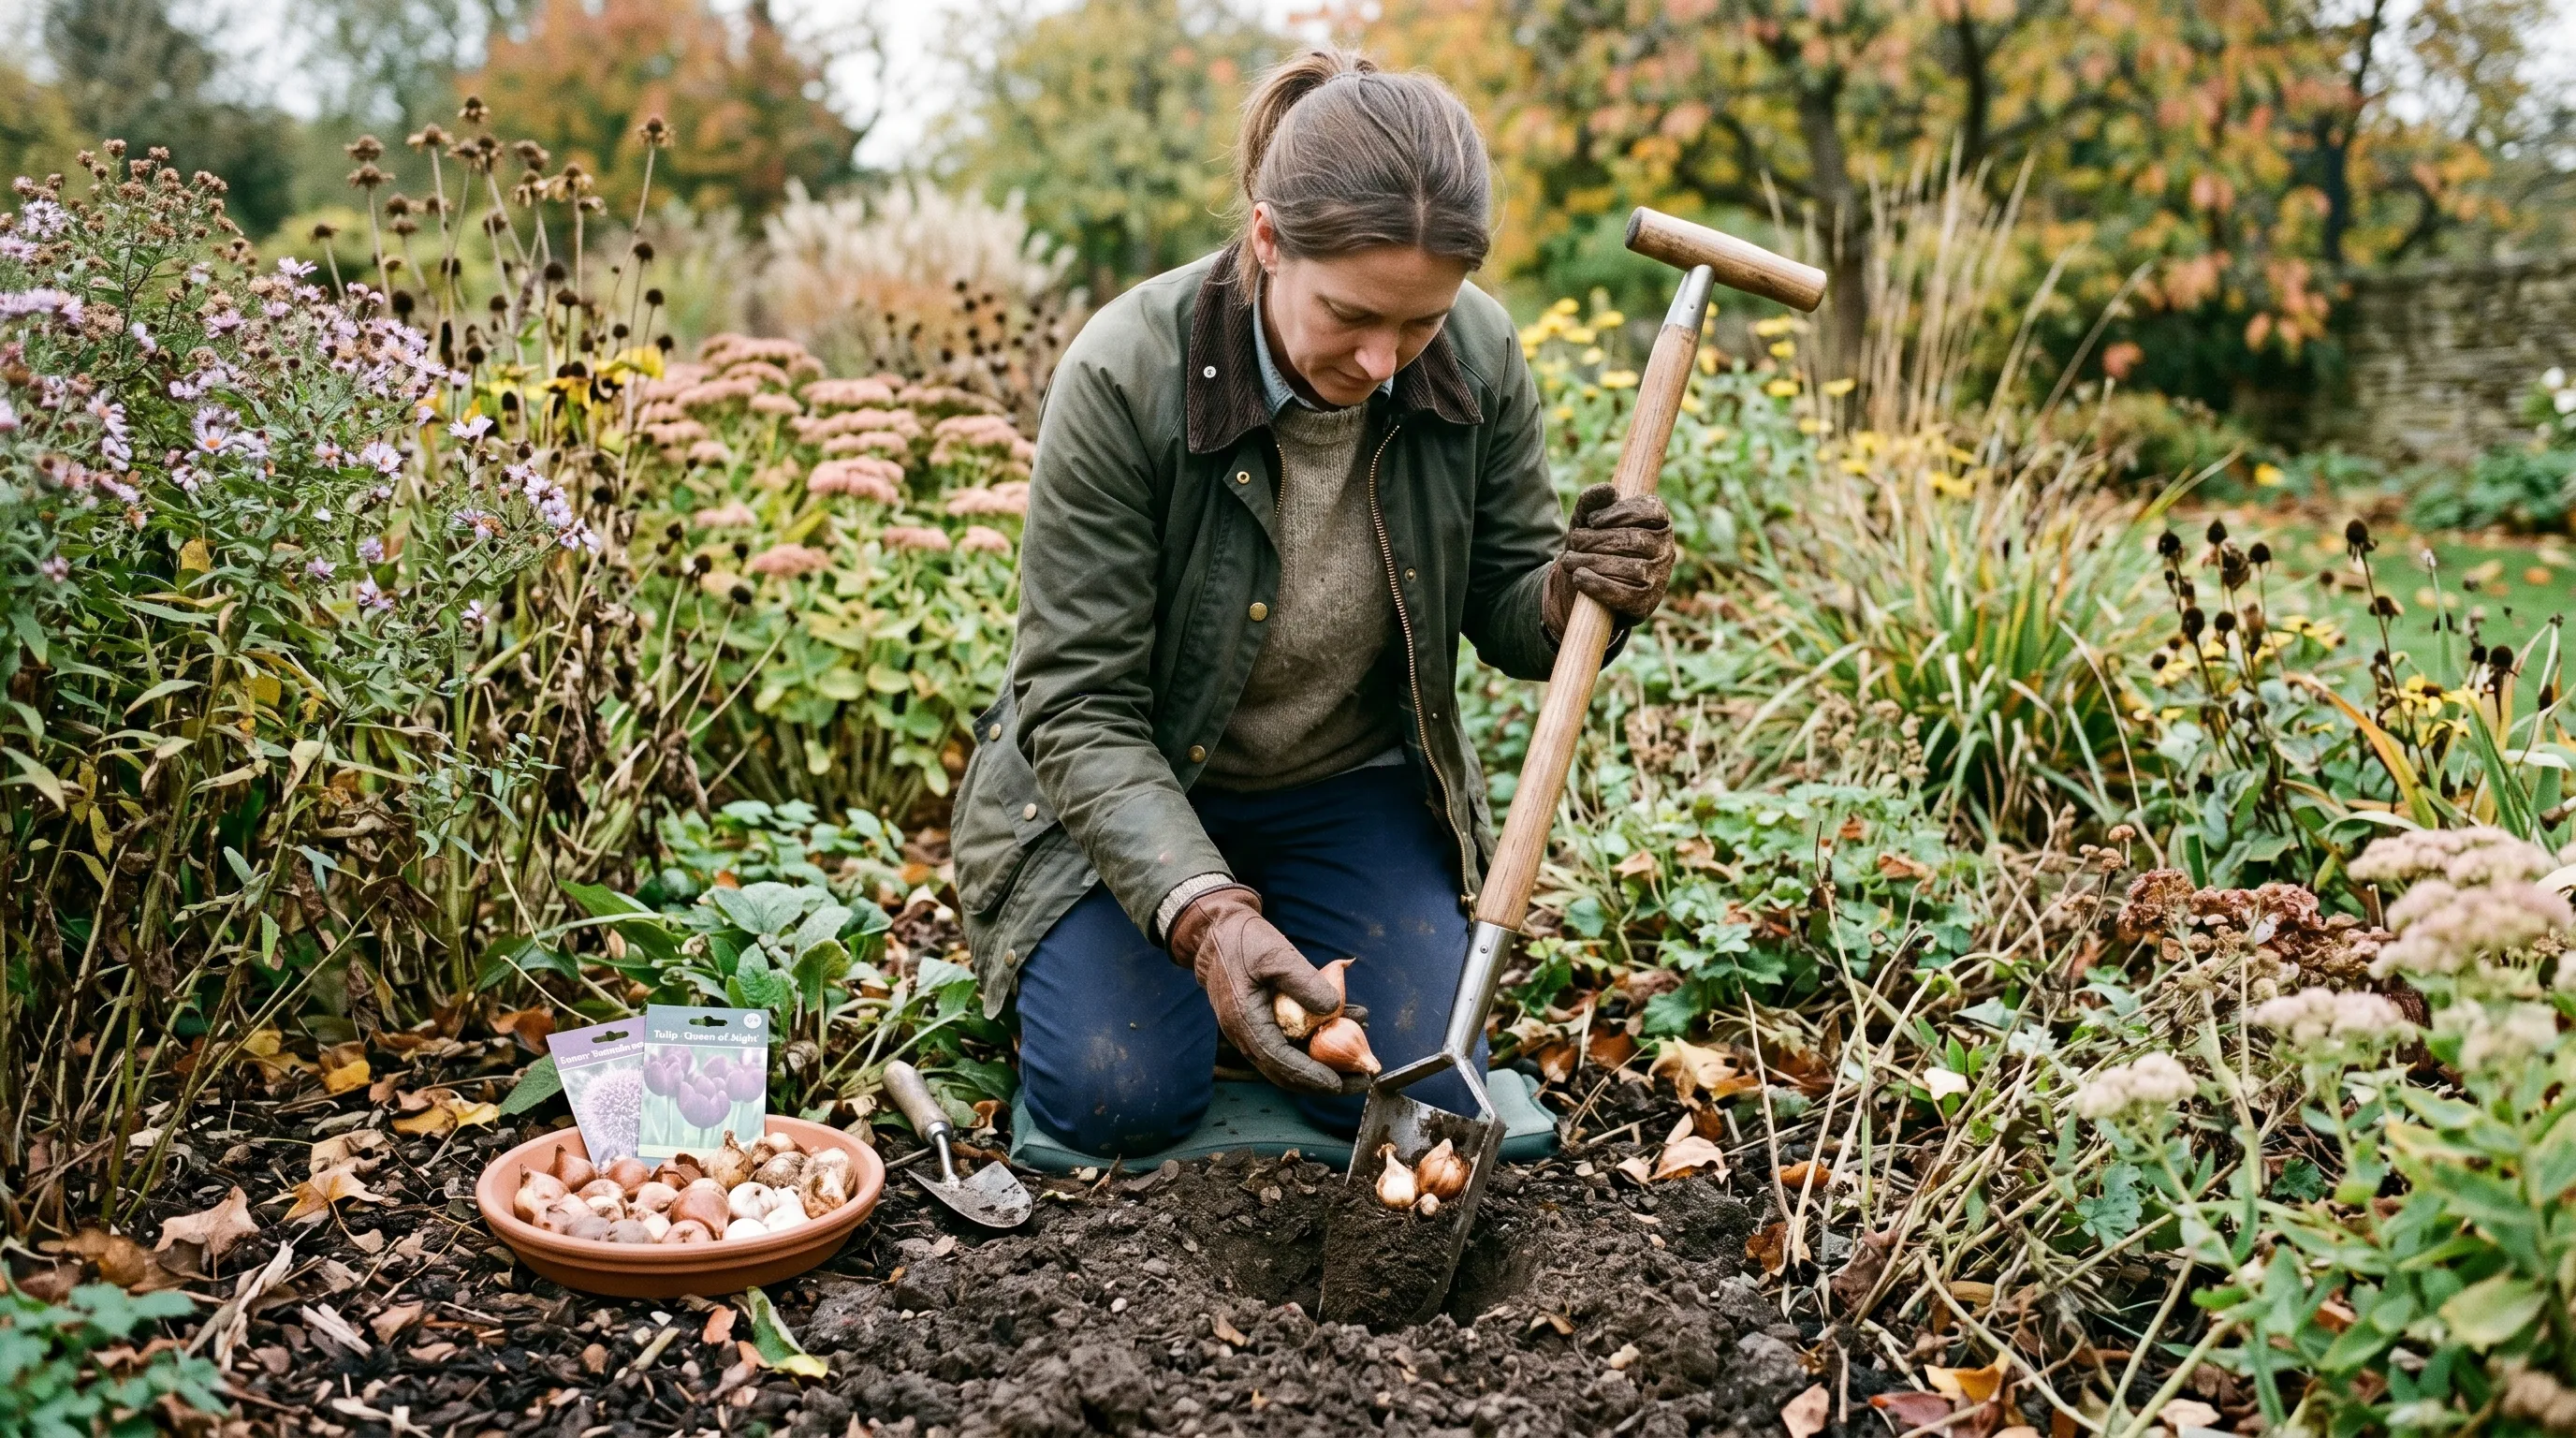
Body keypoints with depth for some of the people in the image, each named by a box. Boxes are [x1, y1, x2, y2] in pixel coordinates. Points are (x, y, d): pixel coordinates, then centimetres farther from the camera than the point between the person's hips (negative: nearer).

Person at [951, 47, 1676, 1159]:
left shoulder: (1481, 357, -17)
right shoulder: (1123, 376, -28)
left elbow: (1503, 605, -2)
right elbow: (1081, 705, -25)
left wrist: (1570, 596, -27)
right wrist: (1200, 910, -38)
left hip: (1351, 786, 3)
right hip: (1132, 787, -2)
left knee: (1417, 1098, -10)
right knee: (1119, 1102, -16)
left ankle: (1289, 946, 21)